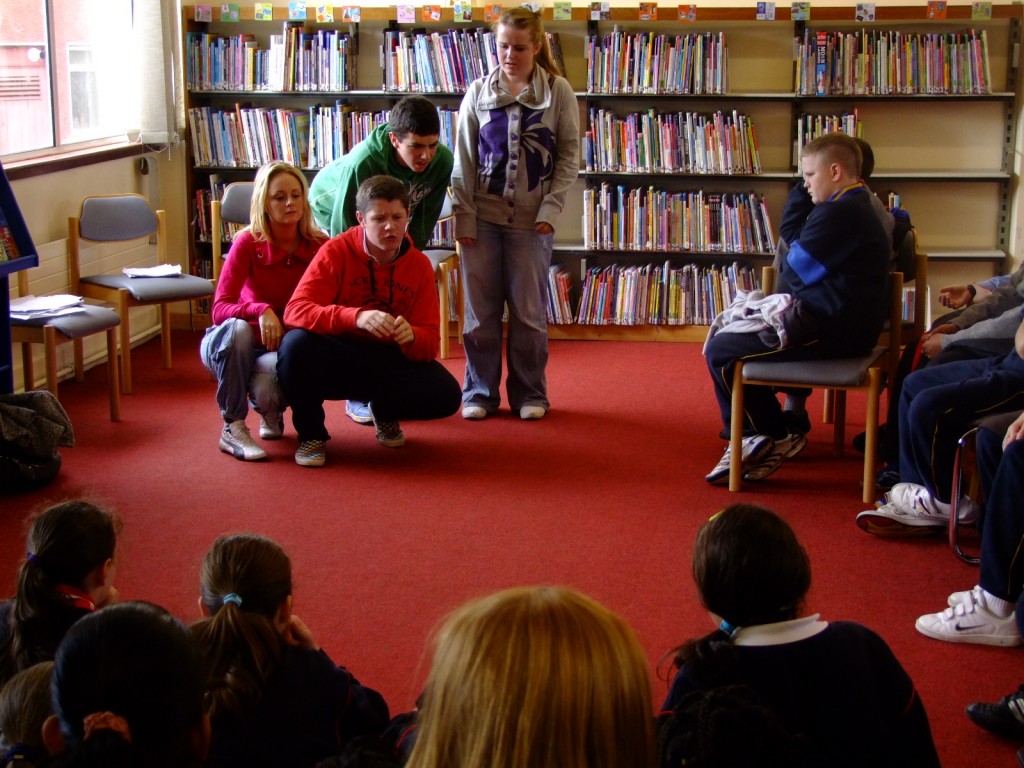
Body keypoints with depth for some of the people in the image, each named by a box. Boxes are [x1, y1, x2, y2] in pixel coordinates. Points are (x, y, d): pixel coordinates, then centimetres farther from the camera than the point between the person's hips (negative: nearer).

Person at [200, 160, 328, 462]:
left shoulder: (319, 247, -11)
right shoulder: (248, 243, -16)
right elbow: (220, 308, -23)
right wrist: (260, 310, -42)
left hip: (287, 348, 1)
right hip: (231, 346, 0)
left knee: (266, 388, -34)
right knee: (237, 328, -37)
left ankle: (272, 414, 8)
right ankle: (232, 429, -21)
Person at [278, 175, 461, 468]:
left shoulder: (420, 265, -4)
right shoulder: (336, 252, -13)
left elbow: (430, 341, -7)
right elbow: (294, 311, -26)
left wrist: (411, 336, -33)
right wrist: (356, 317, -42)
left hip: (390, 362, 3)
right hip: (337, 361, -3)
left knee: (446, 395, -23)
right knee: (296, 343, -35)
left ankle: (385, 412, 14)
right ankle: (311, 433, -8)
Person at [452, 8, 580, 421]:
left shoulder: (558, 91, -1)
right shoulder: (478, 92, 2)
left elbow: (569, 155, 1)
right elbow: (463, 160, 2)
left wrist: (551, 208, -9)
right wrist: (464, 216, -4)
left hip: (532, 220, -1)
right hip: (483, 217, 1)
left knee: (529, 311, 6)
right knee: (480, 310, 6)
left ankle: (529, 392, 18)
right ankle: (480, 391, 17)